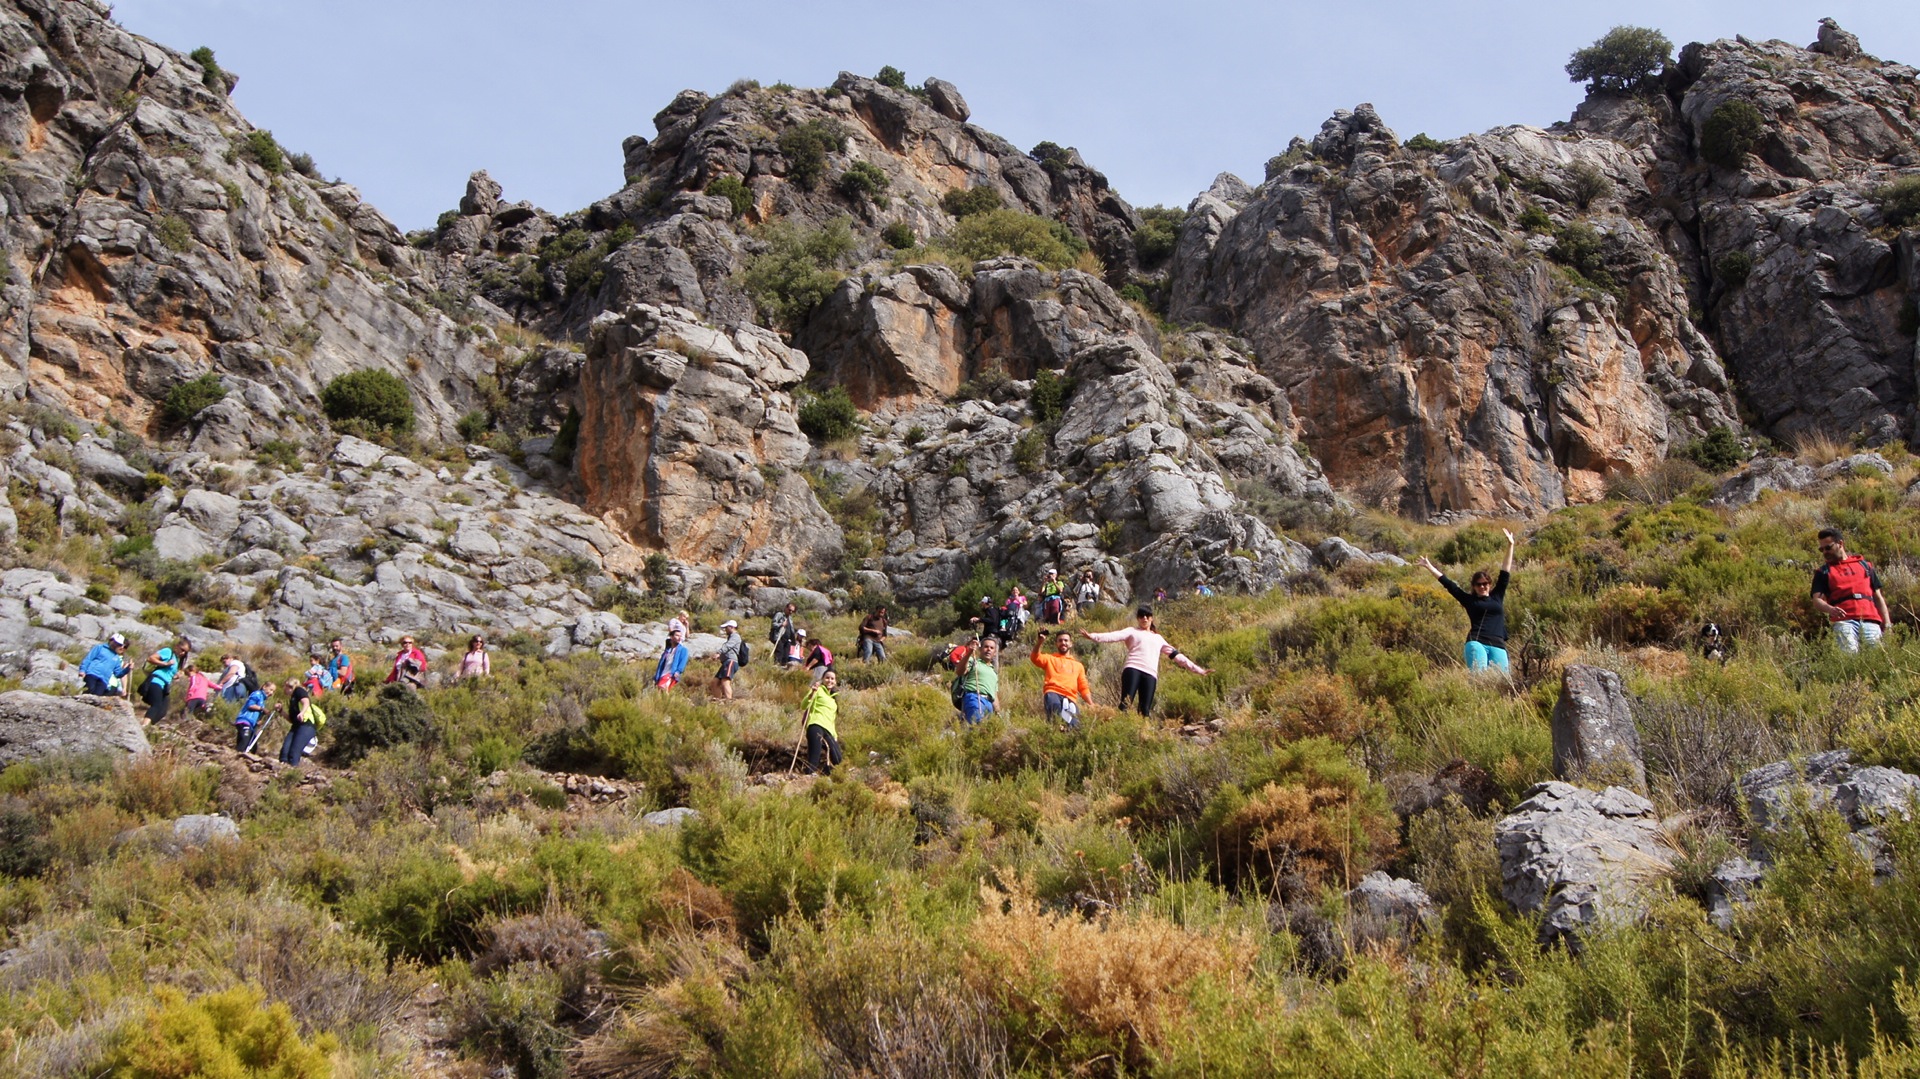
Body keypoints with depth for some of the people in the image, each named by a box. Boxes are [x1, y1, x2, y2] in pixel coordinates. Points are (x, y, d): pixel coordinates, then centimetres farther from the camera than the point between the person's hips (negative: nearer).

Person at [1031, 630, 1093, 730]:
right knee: (1055, 705, -42)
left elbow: (1084, 688, 25)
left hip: (1070, 698, 2)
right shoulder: (1050, 659, 26)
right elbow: (1035, 658, 5)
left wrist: (1091, 705, 8)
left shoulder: (1078, 665, 32)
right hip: (1053, 693, -2)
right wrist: (1039, 642, -13)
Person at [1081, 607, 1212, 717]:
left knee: (1145, 710, -6)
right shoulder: (1132, 631, 18)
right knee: (1125, 703, -18)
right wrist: (1093, 636, -21)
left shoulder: (1158, 638, 30)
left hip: (1150, 674, 3)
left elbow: (1176, 654, 30)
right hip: (1133, 669, -3)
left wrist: (1197, 669, 27)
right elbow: (1115, 636, 0)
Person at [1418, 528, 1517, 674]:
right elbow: (1448, 584, 20)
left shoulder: (1497, 597, 22)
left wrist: (1510, 546, 25)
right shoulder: (1469, 600, 17)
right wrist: (1430, 567, 23)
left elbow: (1505, 574, 24)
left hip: (1497, 645, 2)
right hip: (1476, 643, -2)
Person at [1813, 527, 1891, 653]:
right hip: (1844, 622, -2)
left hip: (1870, 621, 2)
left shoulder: (1864, 565, 23)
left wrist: (1887, 625, 11)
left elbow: (1878, 597, 22)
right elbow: (1817, 599, 3)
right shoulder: (1823, 573, 17)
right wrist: (1829, 609, -20)